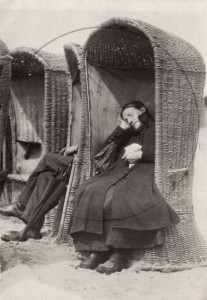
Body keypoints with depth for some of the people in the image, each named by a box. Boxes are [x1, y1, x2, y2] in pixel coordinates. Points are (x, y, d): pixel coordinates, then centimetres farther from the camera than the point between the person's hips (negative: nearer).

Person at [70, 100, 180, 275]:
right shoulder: (129, 136, 34)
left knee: (118, 196, -37)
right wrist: (122, 128, 21)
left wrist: (140, 154, -7)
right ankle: (95, 251, -29)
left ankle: (119, 255, -35)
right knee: (92, 192, -23)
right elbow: (107, 150, 24)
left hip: (145, 171, -6)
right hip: (123, 172, 6)